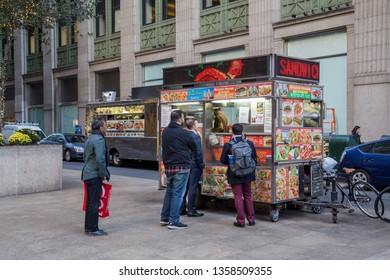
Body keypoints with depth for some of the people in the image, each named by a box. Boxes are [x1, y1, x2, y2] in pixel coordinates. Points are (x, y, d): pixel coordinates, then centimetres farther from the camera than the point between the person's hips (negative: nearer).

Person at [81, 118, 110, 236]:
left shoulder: (89, 139, 16)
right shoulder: (99, 140, -15)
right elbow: (100, 159, -23)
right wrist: (103, 174, -13)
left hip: (87, 174, 10)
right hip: (95, 175, -10)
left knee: (90, 201, 15)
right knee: (94, 202, -5)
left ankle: (88, 227, 22)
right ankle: (92, 229, -1)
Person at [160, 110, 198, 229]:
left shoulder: (165, 131, 6)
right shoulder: (183, 133, -13)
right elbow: (194, 148, -1)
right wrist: (186, 151, 19)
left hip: (168, 166, 7)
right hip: (181, 167, -7)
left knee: (169, 191, 18)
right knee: (178, 194, -2)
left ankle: (164, 218, 25)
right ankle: (173, 222, 1)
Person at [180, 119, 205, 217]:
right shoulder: (196, 136, -14)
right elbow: (198, 153, -16)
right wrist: (201, 166, -8)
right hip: (194, 166, -7)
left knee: (185, 187, 13)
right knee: (192, 188, -3)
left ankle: (182, 209, 19)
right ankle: (191, 211, 2)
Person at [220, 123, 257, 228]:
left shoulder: (228, 145, -13)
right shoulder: (250, 143, -6)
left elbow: (223, 160, -8)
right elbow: (255, 159, -1)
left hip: (235, 175, -3)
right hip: (247, 174, 3)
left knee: (238, 197, 6)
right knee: (248, 196, 16)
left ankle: (241, 221, 9)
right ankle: (251, 219, 21)